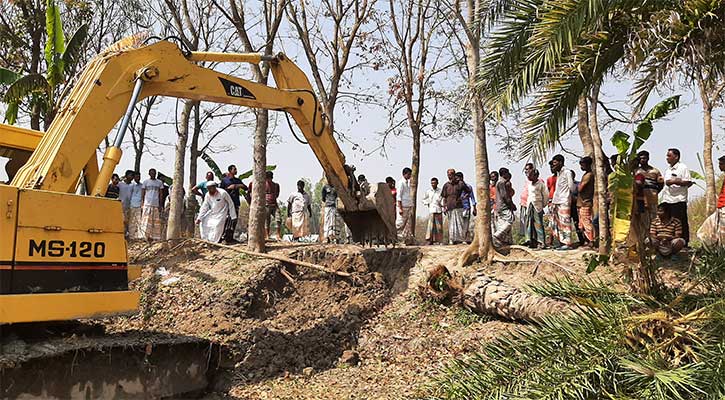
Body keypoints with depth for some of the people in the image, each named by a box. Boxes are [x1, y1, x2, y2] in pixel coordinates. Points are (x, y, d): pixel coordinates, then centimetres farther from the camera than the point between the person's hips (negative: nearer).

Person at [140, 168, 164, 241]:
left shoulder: (159, 182, 10)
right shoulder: (145, 182, 6)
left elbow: (160, 195, 10)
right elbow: (142, 194, 6)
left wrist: (161, 205, 4)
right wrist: (142, 204, -4)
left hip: (156, 204, 2)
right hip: (147, 204, -2)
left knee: (156, 221, 0)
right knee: (146, 220, -7)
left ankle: (155, 237, 3)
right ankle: (147, 236, -7)